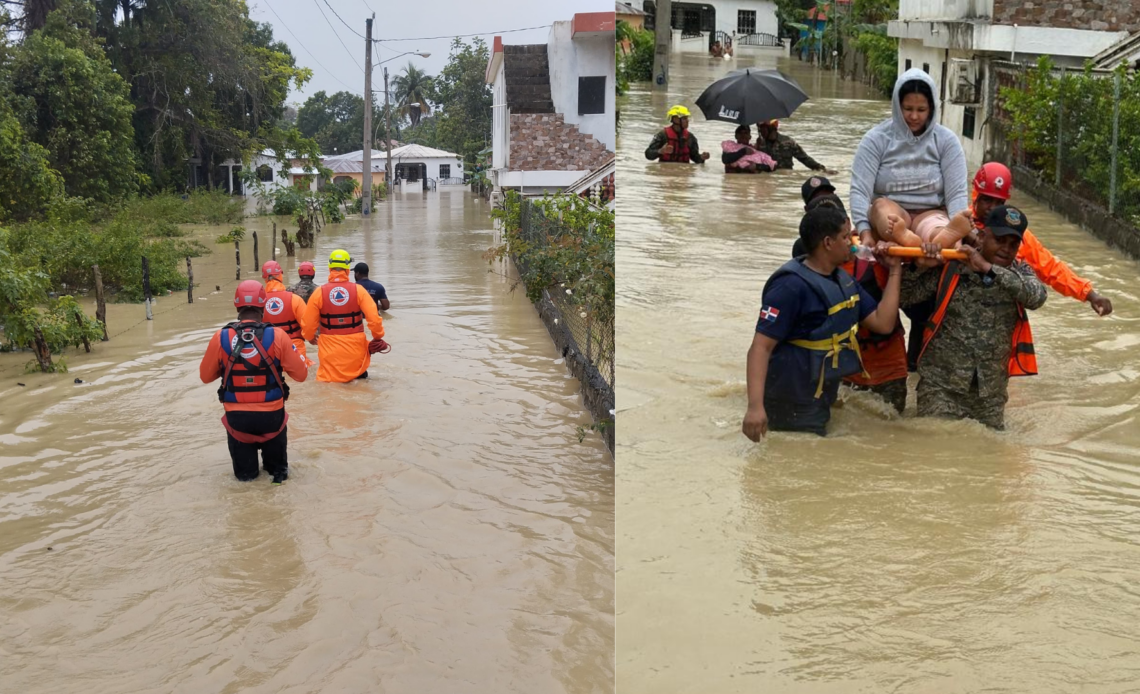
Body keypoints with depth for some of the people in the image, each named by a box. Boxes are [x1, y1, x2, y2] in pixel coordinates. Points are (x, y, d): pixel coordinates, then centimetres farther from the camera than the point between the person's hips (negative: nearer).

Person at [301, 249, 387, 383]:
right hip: (355, 349, 1)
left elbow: (308, 323, -3)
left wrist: (310, 337, 19)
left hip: (330, 350, -1)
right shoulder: (358, 290, -7)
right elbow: (374, 318, -11)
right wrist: (378, 337, 7)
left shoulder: (320, 293, -7)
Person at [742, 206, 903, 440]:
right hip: (792, 409, -9)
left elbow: (883, 323, 6)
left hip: (822, 401, 9)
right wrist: (755, 407, -37)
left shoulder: (843, 280, 8)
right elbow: (760, 347, -26)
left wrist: (894, 271, 3)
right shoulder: (791, 286, -22)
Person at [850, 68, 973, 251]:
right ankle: (904, 238, -72)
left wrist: (959, 236, -29)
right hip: (888, 217, -1)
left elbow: (956, 192, -9)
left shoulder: (946, 140, 1)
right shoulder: (876, 139, -4)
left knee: (935, 226, -36)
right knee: (882, 205, -36)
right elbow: (860, 190, -14)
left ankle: (944, 238, -74)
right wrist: (865, 233, -31)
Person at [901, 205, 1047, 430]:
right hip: (942, 385, -3)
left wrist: (988, 268, -22)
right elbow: (906, 296, -5)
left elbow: (1036, 297, -17)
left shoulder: (1020, 272, 5)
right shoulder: (950, 266, -3)